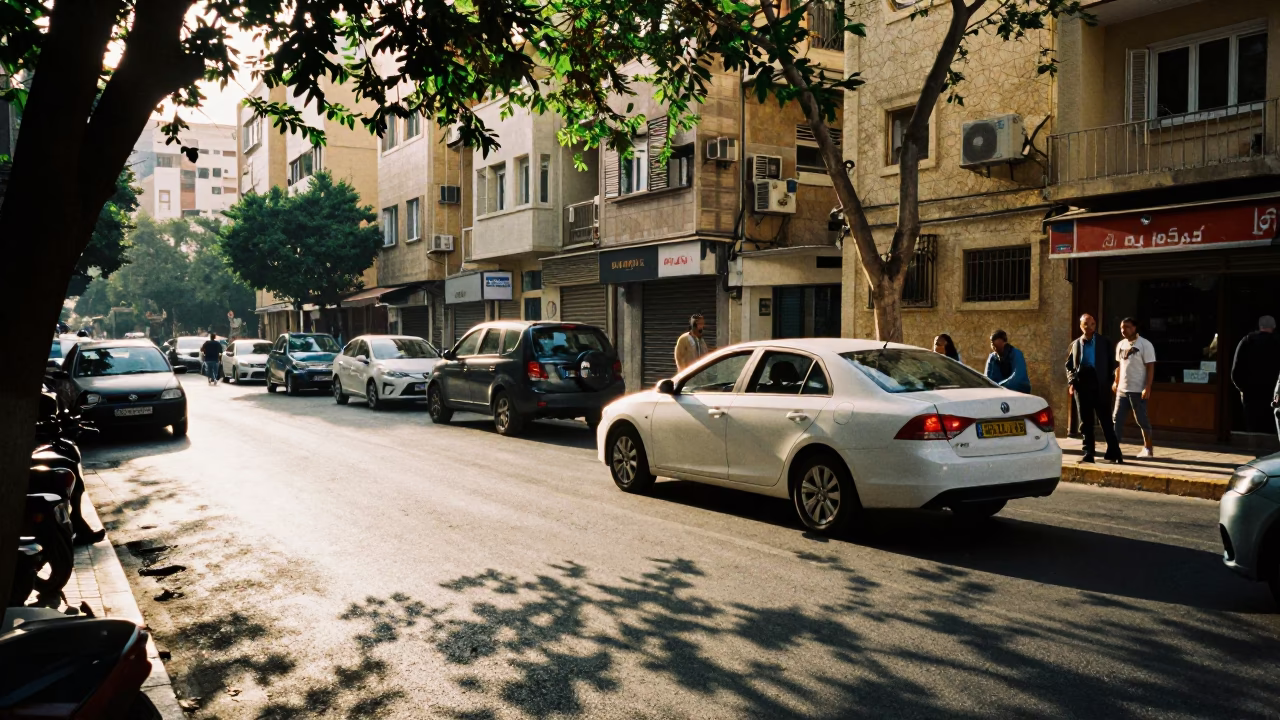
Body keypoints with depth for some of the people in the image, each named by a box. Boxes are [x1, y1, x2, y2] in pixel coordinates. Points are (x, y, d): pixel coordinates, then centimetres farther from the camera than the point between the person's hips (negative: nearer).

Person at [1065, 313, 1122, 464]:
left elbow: (1112, 364, 6)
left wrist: (1108, 381, -6)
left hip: (1100, 386, -2)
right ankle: (1087, 453, 8)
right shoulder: (1075, 344, 11)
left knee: (1106, 420, 0)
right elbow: (1069, 365, 13)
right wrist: (1071, 381, -3)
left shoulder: (1105, 343, 6)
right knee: (1085, 422, 5)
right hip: (1082, 386, 2)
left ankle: (1114, 451, 7)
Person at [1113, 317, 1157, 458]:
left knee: (1141, 420, 2)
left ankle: (1148, 448, 14)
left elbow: (1150, 367, -13)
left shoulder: (1145, 344, -10)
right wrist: (1116, 382, 17)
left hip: (1137, 390, -6)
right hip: (1122, 389, 6)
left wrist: (1147, 388, -18)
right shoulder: (1120, 344, 10)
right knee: (1117, 418, 4)